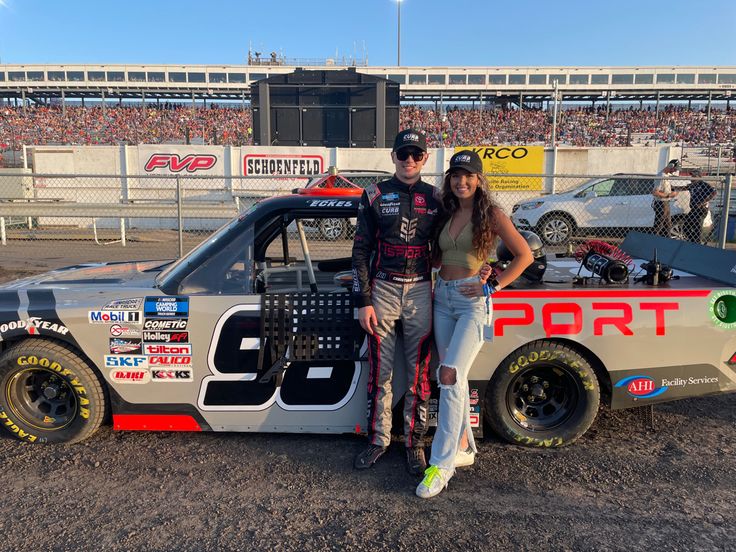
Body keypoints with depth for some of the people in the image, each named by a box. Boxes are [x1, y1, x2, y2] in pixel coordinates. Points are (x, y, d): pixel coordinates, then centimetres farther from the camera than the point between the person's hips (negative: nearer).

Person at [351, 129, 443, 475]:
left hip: (420, 292, 1)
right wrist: (363, 301, -5)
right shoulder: (375, 196, 2)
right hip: (382, 290, -1)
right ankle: (378, 440, 22)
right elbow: (361, 250, 1)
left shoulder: (434, 199, 7)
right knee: (380, 371, 6)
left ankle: (415, 443, 21)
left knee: (419, 372, 6)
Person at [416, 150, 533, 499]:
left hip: (473, 301, -6)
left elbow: (524, 255, -3)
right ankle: (464, 447, 25)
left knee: (449, 375, -17)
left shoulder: (491, 215, -3)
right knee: (455, 378, 11)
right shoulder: (447, 214, 13)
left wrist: (492, 287, -9)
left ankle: (442, 464, -9)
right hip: (443, 298, 6)